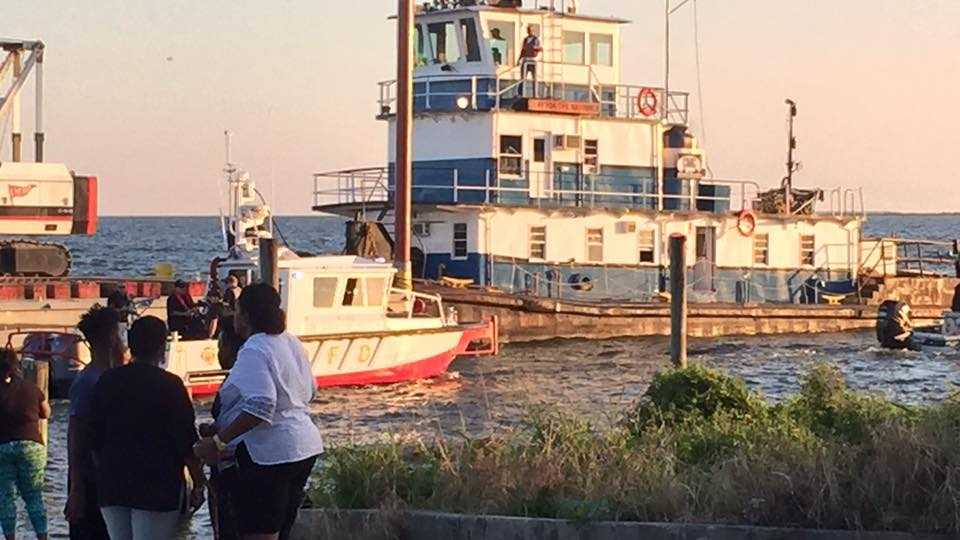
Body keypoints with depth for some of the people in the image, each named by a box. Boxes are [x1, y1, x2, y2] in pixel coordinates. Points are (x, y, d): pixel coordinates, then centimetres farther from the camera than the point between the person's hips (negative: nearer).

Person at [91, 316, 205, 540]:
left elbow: (96, 439, 12)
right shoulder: (169, 385, -9)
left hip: (112, 487, 5)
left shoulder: (107, 381, 7)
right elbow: (187, 441, -9)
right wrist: (198, 484, -1)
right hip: (157, 487, -5)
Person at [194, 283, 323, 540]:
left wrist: (218, 442, -27)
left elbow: (260, 405, -28)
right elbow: (309, 390, 22)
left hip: (269, 453, -10)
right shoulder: (292, 343, 12)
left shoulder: (254, 351, -17)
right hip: (304, 448, 10)